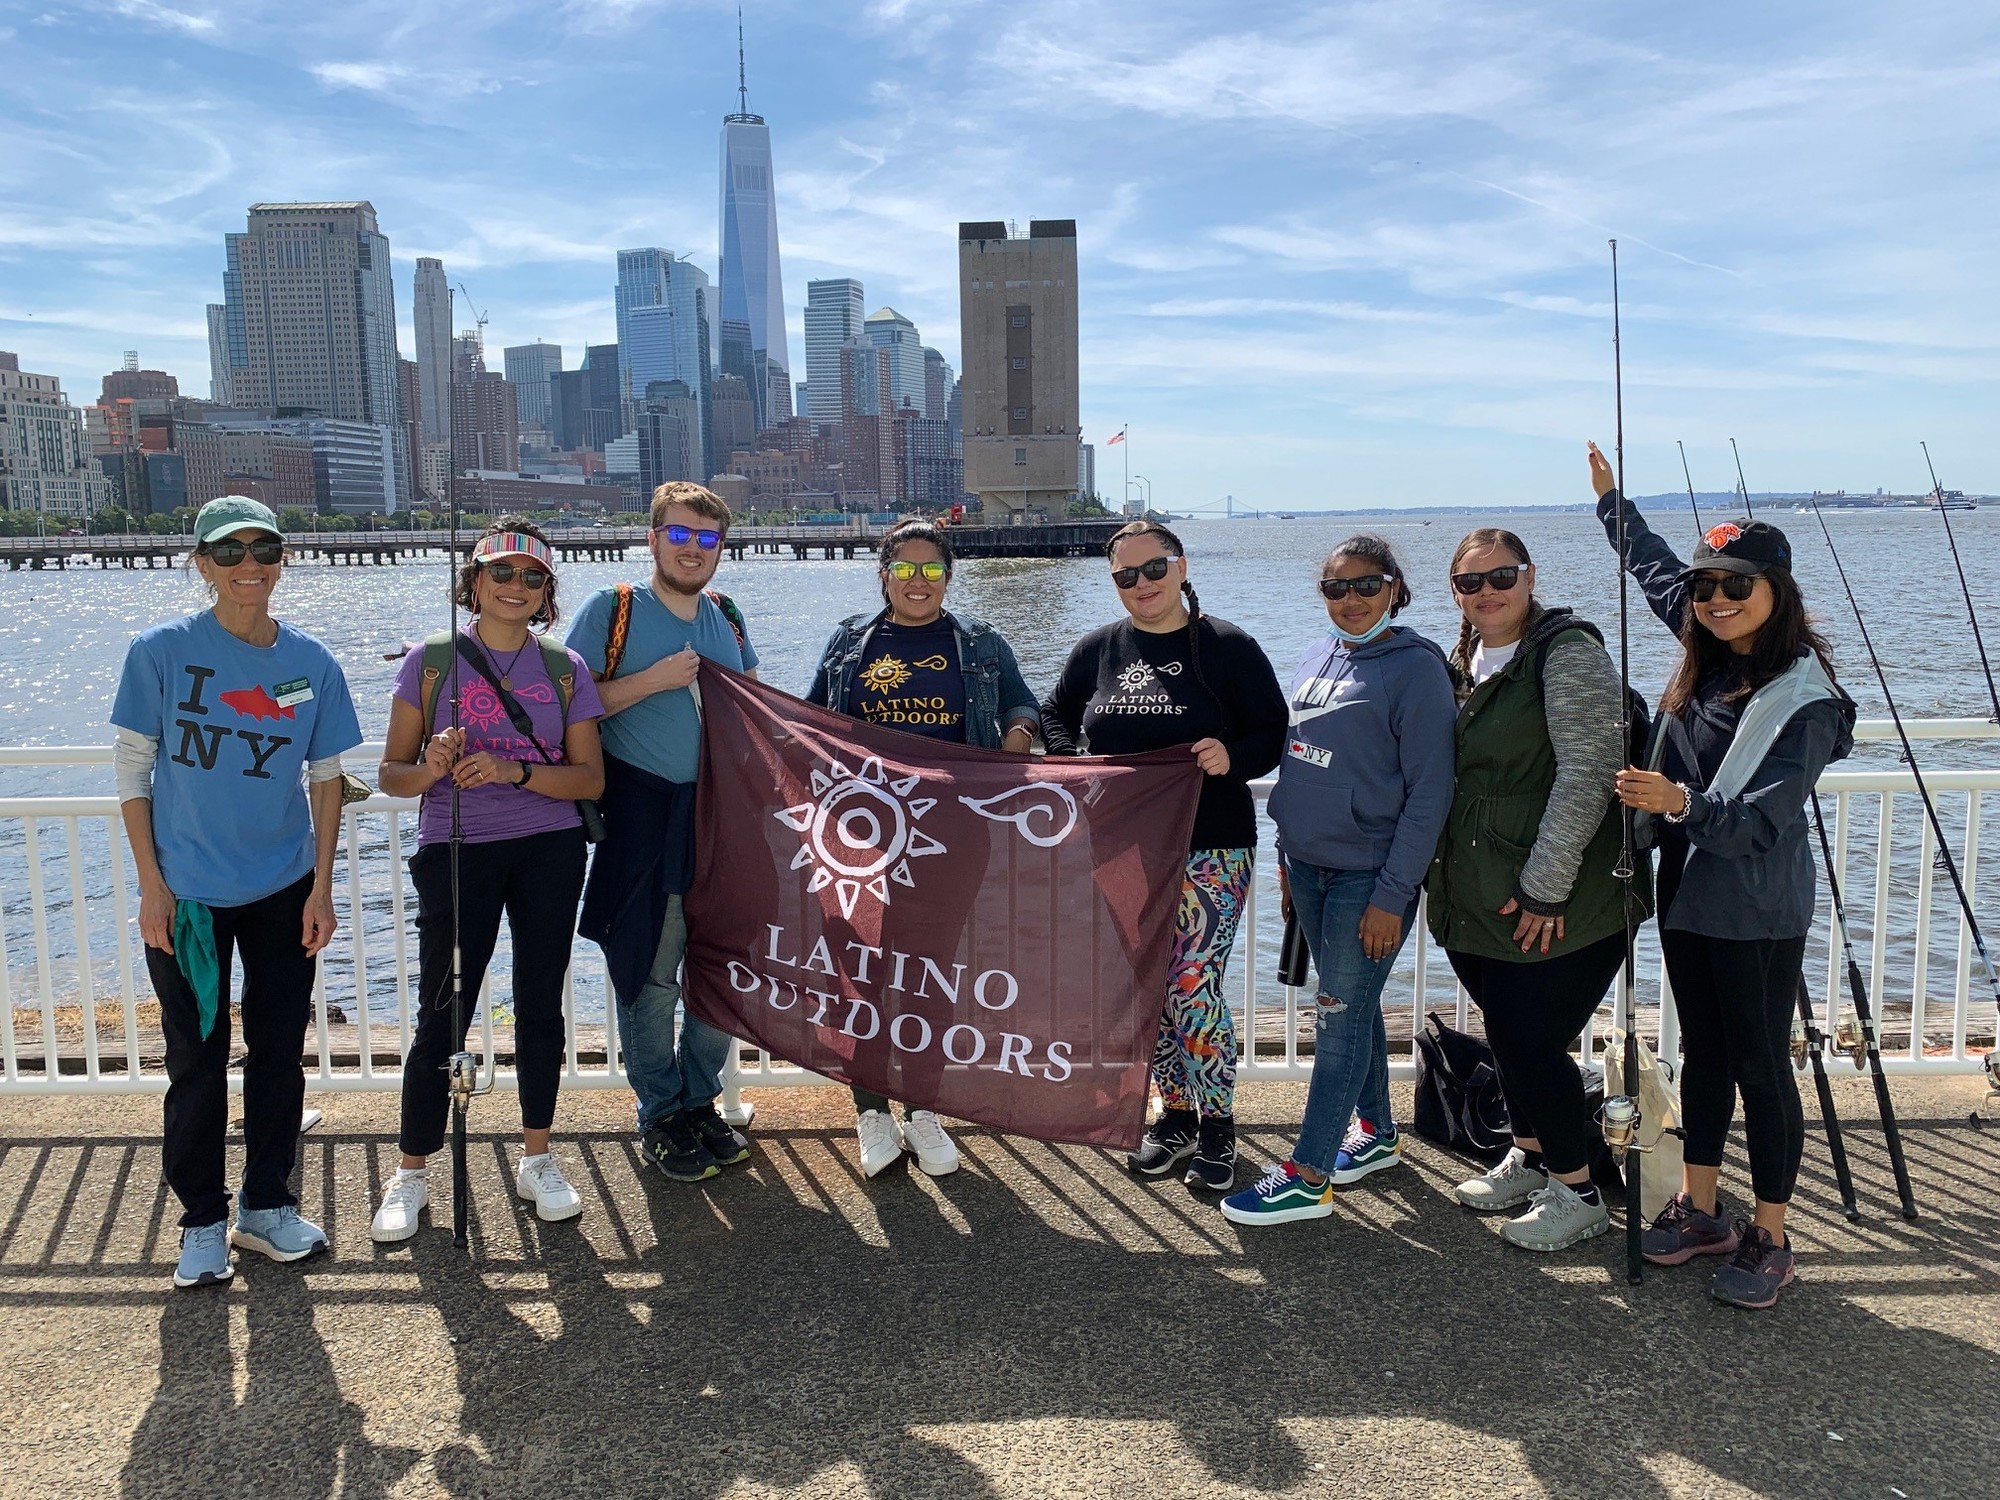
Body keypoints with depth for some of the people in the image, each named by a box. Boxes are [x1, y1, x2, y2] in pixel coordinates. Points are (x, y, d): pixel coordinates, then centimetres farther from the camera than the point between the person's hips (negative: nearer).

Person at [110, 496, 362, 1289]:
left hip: (284, 891, 2)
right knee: (197, 1058, 8)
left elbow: (325, 777, 3)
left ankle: (266, 1206, 28)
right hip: (188, 894, -2)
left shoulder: (311, 661, -2)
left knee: (279, 1053, 11)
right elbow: (133, 772, -4)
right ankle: (202, 1221, 24)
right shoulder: (162, 650, -9)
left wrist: (322, 887, -1)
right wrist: (152, 887, -8)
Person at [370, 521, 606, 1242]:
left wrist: (514, 771, -16)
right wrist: (429, 771, -21)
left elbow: (590, 777, 0)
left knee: (541, 1006, 9)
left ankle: (537, 1159, 25)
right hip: (456, 854, -2)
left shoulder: (565, 668, 5)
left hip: (548, 853, 2)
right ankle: (411, 1174, 16)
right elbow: (393, 772, 1)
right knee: (441, 1014, 0)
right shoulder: (432, 660, 1)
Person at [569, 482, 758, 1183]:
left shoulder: (727, 617, 12)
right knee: (651, 978, 2)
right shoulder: (612, 610, -2)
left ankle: (699, 1101, 28)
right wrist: (653, 681, -16)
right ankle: (660, 1118, 19)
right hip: (643, 820, -5)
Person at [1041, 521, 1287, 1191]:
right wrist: (1075, 762, -1)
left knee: (1193, 986, -8)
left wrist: (1234, 757, -19)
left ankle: (1217, 1126, 12)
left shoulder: (1230, 648, -2)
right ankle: (1175, 1115, 28)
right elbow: (1054, 714, 18)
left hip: (1209, 849, -4)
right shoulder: (1098, 649, 8)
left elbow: (1275, 733, 0)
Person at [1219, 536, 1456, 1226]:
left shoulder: (1416, 669, -12)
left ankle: (1307, 1176, 6)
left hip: (1369, 877, -7)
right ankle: (1375, 1132, 33)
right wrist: (1286, 855, 15)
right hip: (1309, 866, 7)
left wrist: (1393, 895, -17)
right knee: (1352, 1004, 17)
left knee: (1340, 1017, -1)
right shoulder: (1319, 658, 9)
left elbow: (1429, 793, -14)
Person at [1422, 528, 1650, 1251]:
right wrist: (1444, 880, 14)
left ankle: (1578, 1193, 18)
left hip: (1557, 903, -7)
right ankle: (1530, 1158, 38)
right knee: (1507, 1036, 17)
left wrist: (1544, 887, -21)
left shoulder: (1567, 651, -12)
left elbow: (1588, 771, -20)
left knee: (1534, 1043, -1)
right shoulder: (1464, 661, 12)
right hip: (1478, 900, 7)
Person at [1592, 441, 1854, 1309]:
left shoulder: (1805, 699, -18)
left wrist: (1680, 804, -41)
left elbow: (1764, 819, -26)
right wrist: (1612, 499, 29)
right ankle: (1699, 1210, 29)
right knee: (1702, 1056, 16)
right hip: (1686, 895, 8)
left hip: (1757, 913, -8)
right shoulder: (1707, 658, 4)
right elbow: (1655, 568, 23)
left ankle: (1769, 1241, 16)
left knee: (1761, 1069, 3)